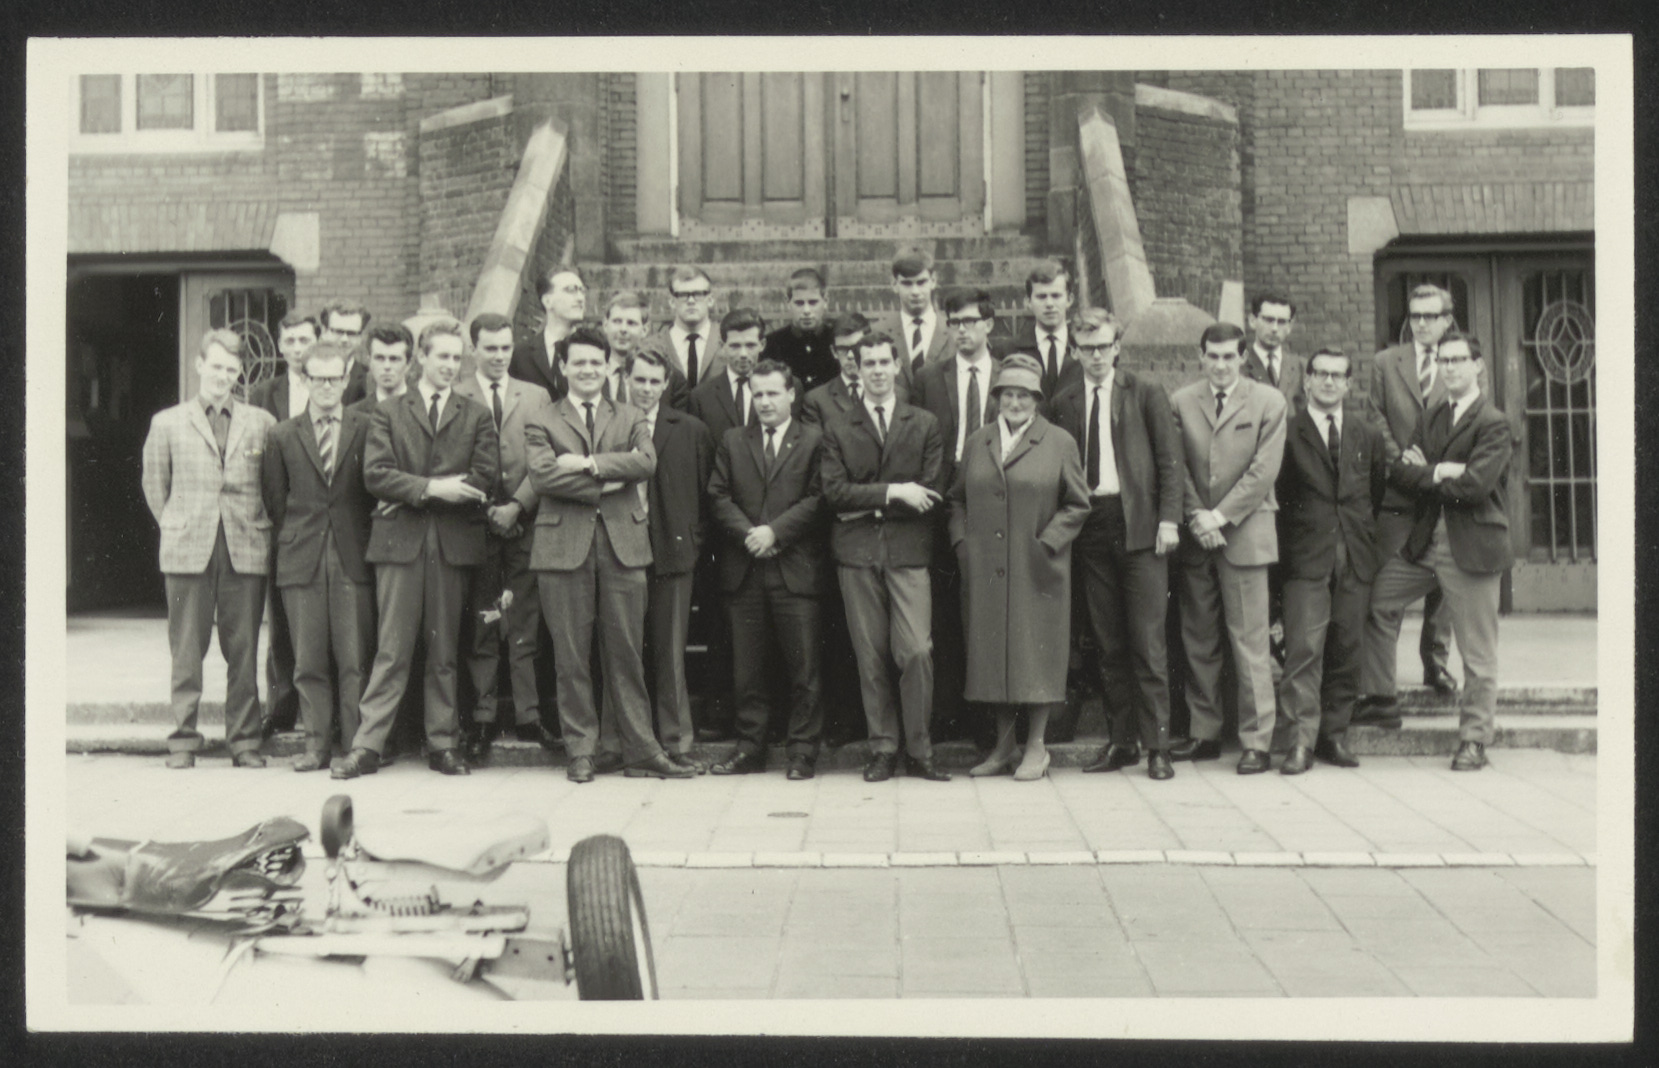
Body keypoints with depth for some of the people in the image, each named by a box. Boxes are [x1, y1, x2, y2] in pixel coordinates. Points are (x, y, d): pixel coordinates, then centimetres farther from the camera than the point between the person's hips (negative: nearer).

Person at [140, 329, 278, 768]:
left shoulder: (261, 423, 9)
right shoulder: (167, 423, 9)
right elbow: (154, 486, 14)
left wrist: (259, 527, 8)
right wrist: (179, 529, 9)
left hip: (246, 550, 0)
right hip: (188, 551, 0)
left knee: (244, 650, 2)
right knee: (186, 651, 1)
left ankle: (244, 740, 10)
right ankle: (182, 740, 8)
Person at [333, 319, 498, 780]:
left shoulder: (477, 416, 12)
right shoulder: (388, 413, 11)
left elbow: (483, 479, -1)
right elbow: (375, 473, -1)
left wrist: (411, 493, -6)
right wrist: (428, 487, -15)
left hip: (453, 543, 1)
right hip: (400, 541, -1)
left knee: (445, 651, 5)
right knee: (392, 650, -3)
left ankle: (443, 745, 12)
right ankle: (367, 745, -1)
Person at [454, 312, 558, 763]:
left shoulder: (536, 396, 12)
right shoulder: (455, 396, 4)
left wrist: (517, 505, -7)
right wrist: (482, 507, -8)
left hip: (523, 523, 2)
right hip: (474, 523, -1)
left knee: (524, 626, 2)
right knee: (479, 628, 1)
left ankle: (528, 717, 7)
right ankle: (483, 720, 7)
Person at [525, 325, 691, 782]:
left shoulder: (631, 419, 17)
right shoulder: (542, 424, 10)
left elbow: (646, 461, -3)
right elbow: (542, 475, -7)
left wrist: (589, 463, -10)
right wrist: (603, 487, -10)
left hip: (623, 544, 1)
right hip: (564, 547, -1)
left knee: (626, 651, 3)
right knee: (571, 655, 1)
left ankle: (640, 748, 9)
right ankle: (581, 750, 10)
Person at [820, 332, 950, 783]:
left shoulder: (925, 425, 12)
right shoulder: (838, 430, 12)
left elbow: (931, 494, 2)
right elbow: (835, 492, -1)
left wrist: (869, 505, -3)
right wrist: (892, 493, -12)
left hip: (908, 551, -1)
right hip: (857, 554, 1)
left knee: (917, 651, -10)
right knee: (871, 657, 1)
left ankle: (919, 750, 2)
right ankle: (882, 749, 10)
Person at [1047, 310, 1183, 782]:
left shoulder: (1146, 394, 4)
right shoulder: (1062, 404, 11)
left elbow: (1169, 460, 1)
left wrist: (1168, 519, -8)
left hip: (1139, 526, -3)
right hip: (1089, 529, 3)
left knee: (1148, 641, -5)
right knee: (1108, 644, 7)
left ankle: (1157, 745, 0)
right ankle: (1122, 740, 15)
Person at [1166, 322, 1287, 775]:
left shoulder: (1268, 402, 2)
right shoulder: (1180, 402, 9)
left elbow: (1263, 471, -4)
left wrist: (1220, 516, -10)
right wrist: (1195, 517, -6)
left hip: (1245, 534, -3)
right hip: (1195, 535, 3)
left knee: (1250, 643, -4)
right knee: (1198, 640, 6)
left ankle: (1256, 741, 2)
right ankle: (1204, 733, 15)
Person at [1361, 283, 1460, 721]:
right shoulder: (1385, 363, 7)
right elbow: (1375, 418, 4)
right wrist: (1400, 459, -9)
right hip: (1398, 493, -1)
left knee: (1442, 586, 14)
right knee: (1384, 595, -7)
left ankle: (1435, 663, 38)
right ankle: (1379, 695, -8)